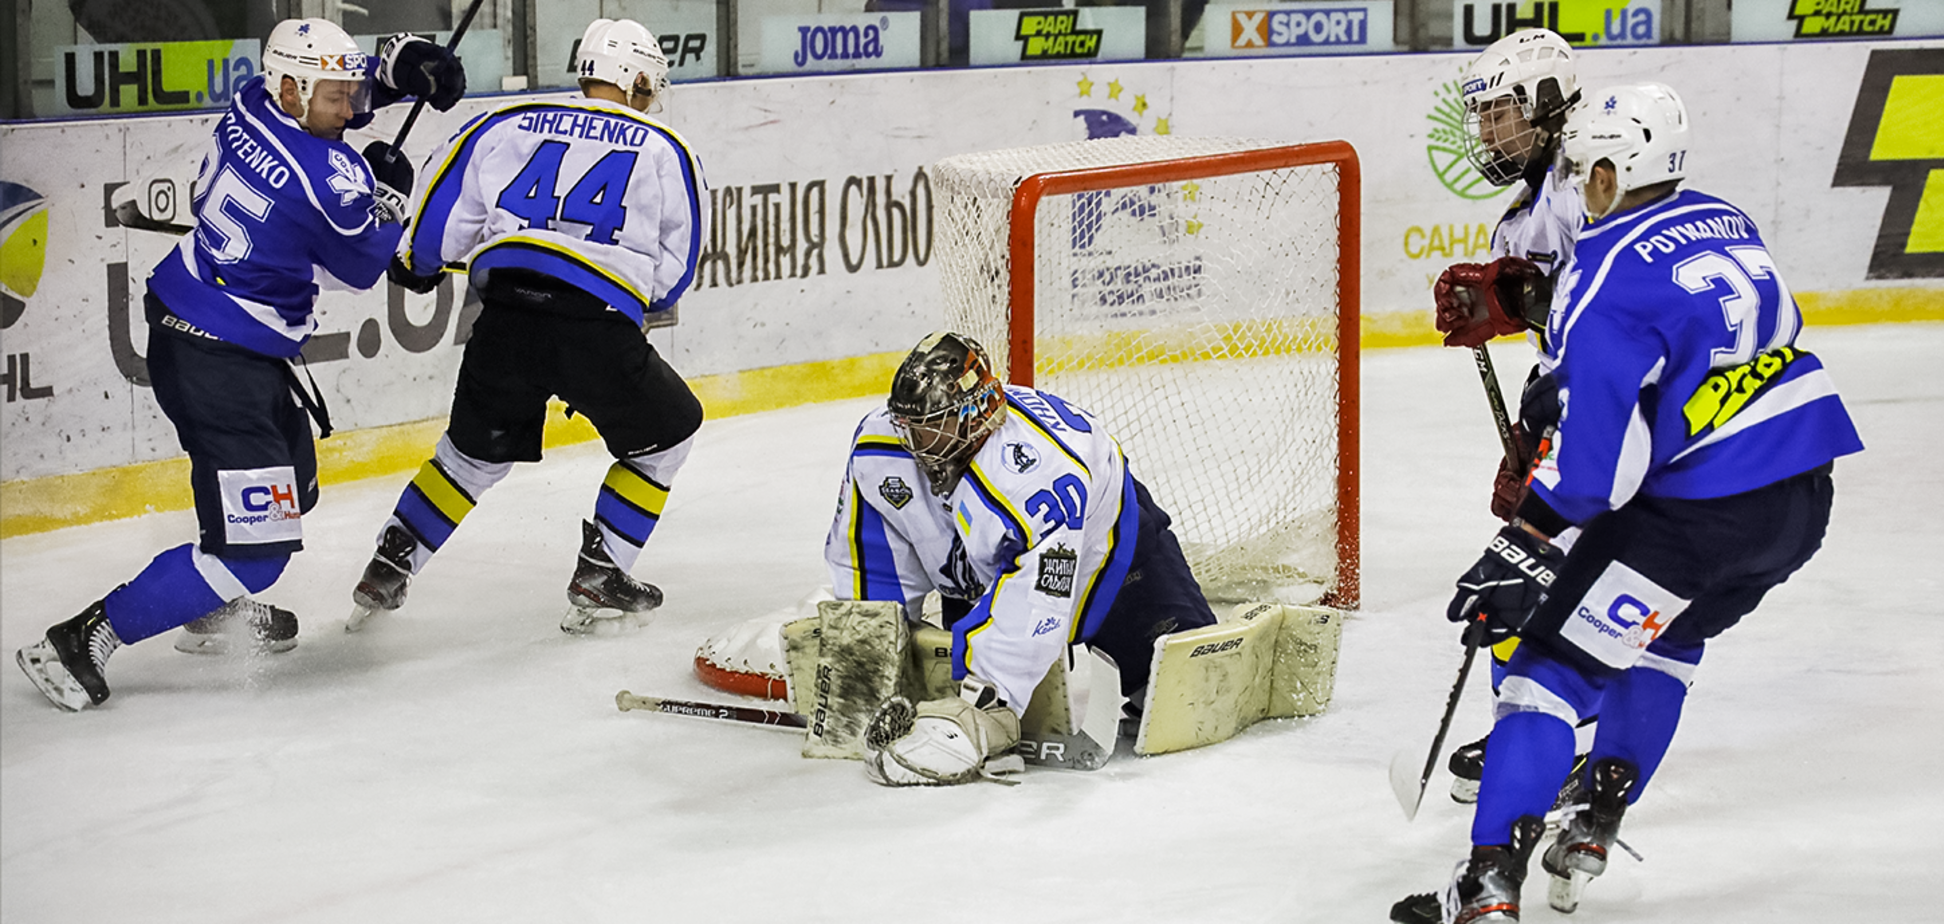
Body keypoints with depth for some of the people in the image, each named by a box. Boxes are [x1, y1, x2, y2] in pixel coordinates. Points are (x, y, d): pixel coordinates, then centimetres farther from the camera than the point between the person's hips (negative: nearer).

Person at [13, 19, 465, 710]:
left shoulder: (250, 107, 0)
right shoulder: (332, 178, -23)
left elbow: (338, 99, 24)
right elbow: (363, 266, -2)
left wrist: (397, 64, 8)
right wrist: (388, 194, 14)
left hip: (181, 314, 10)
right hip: (221, 362, -10)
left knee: (290, 483, 29)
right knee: (255, 546, -9)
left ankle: (220, 607, 48)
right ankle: (84, 640, -9)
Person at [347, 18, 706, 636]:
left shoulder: (510, 125, 18)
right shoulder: (664, 151, 14)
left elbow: (444, 202, 15)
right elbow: (673, 271, 14)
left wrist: (416, 263, 33)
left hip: (506, 313, 3)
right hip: (598, 328, -3)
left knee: (476, 449, 26)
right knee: (665, 433, 21)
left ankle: (387, 570, 22)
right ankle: (599, 575, 15)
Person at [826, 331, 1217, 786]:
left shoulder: (1041, 471, -43)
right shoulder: (877, 449, -24)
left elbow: (1037, 604, -47)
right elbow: (865, 560, -12)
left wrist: (983, 710, -52)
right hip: (980, 574, 6)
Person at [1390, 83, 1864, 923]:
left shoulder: (1608, 271, -11)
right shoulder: (1726, 225, 13)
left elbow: (1595, 432, -18)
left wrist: (1525, 545, -14)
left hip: (1702, 509, -8)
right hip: (1804, 502, 8)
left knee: (1557, 657, -3)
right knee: (1668, 633, 31)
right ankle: (1594, 829, 29)